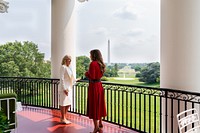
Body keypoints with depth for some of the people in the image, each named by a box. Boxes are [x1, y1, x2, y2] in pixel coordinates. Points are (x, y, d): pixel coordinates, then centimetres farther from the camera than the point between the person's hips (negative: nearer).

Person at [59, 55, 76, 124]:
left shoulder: (69, 67, 15)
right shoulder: (63, 67, -10)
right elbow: (62, 78, -17)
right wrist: (64, 89, -20)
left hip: (69, 88, 9)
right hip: (64, 88, -9)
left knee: (68, 104, 14)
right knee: (63, 103, 1)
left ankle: (64, 118, 26)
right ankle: (63, 119, 11)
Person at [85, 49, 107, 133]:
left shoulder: (93, 63, -16)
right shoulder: (101, 64, 9)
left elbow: (92, 76, -20)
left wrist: (86, 74, -1)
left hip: (93, 86, -8)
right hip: (99, 85, 8)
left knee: (93, 106, 1)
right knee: (99, 104, 17)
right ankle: (100, 124, 29)